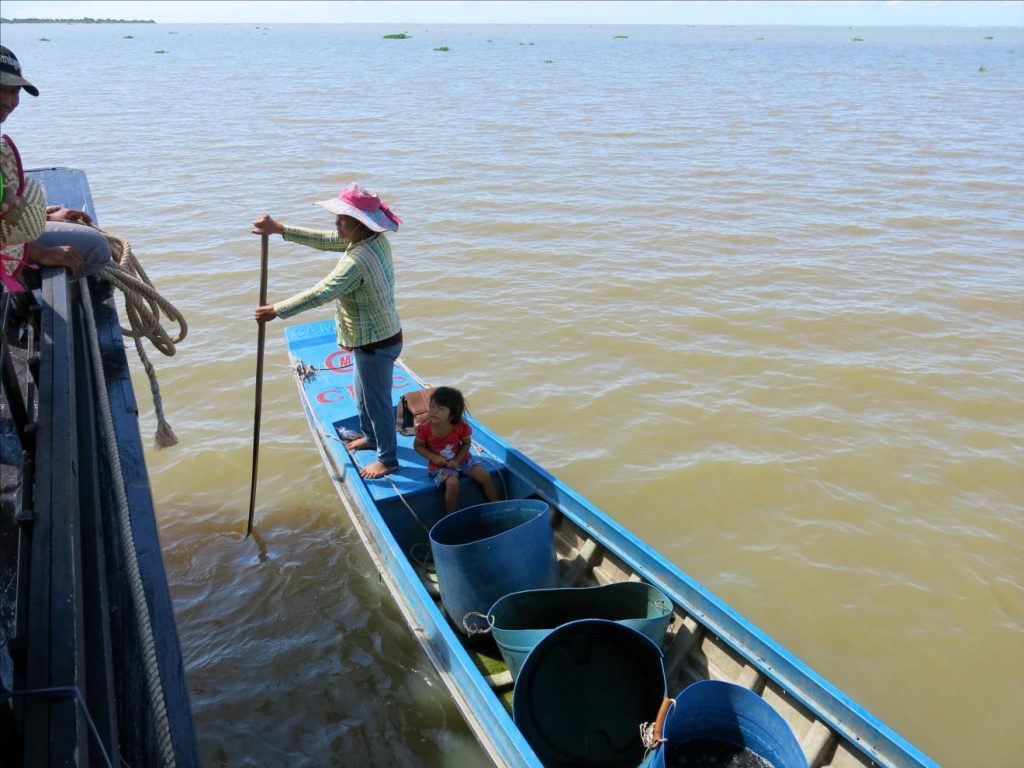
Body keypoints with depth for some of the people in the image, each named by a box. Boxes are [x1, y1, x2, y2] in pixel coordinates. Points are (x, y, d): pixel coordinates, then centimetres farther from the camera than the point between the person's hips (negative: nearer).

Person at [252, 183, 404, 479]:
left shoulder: (357, 260, -32)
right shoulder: (376, 240, -3)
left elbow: (318, 294, -31)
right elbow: (324, 241, 5)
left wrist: (276, 310, -21)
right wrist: (280, 229, 2)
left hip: (376, 343, -10)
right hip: (376, 336, 10)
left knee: (377, 401, 9)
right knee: (363, 394, 28)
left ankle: (388, 459, 27)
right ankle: (370, 436, 51)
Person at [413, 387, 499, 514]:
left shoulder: (461, 427, -20)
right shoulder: (424, 429, -23)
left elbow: (466, 443, -3)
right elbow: (418, 446, -7)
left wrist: (457, 460, -17)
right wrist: (434, 458, -21)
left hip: (461, 460, 3)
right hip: (439, 465, -2)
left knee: (485, 476, -9)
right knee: (452, 483, -30)